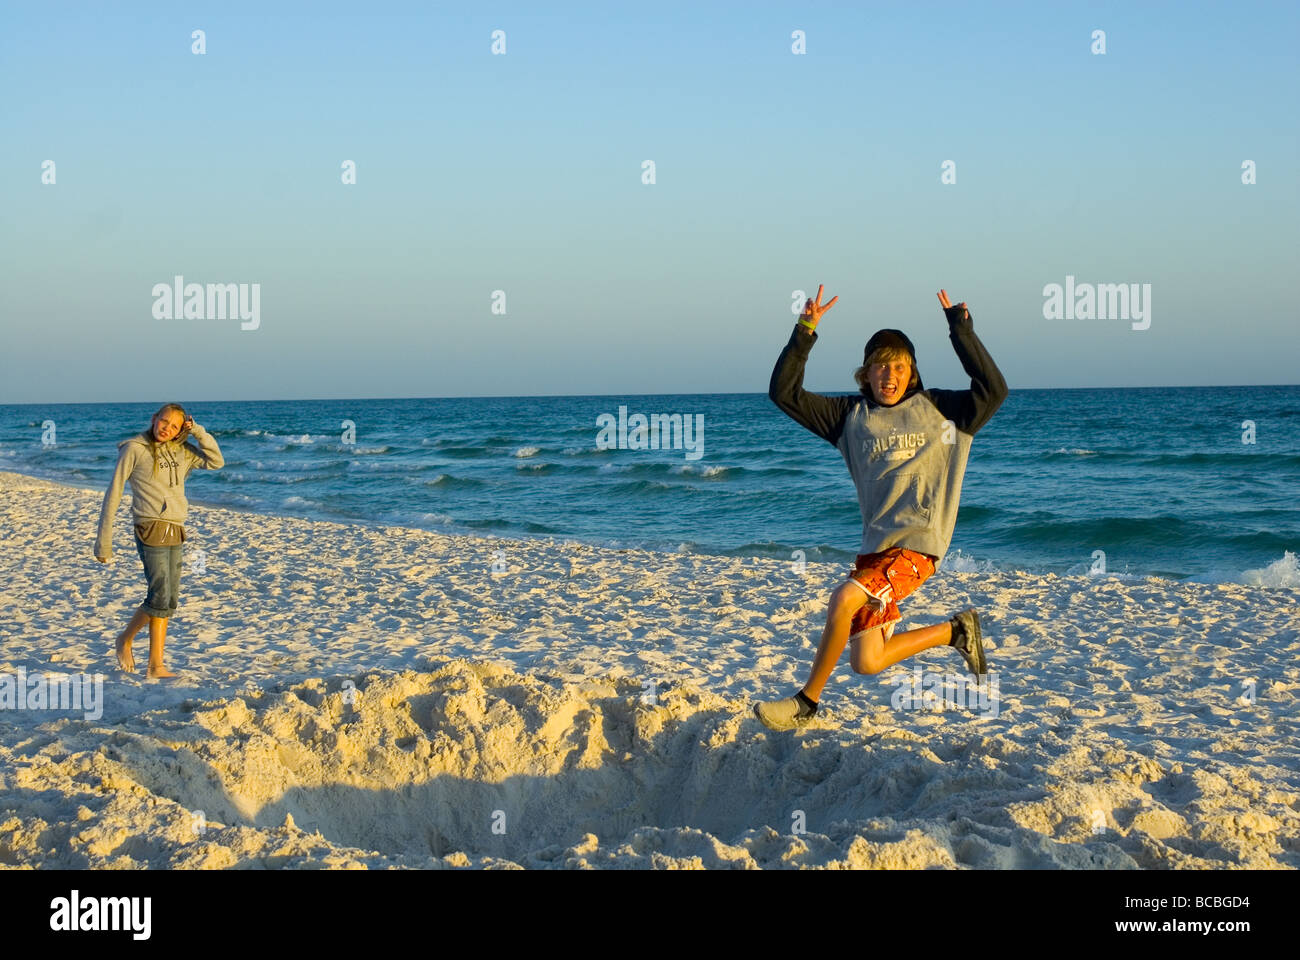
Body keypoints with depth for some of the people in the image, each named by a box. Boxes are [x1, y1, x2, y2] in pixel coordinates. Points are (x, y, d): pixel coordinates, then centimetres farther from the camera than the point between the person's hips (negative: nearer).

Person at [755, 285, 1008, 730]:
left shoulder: (937, 409, 6)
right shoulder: (851, 415, 12)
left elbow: (993, 389, -6)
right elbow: (784, 392, 8)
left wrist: (961, 331, -7)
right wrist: (804, 332, -2)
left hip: (918, 546, -5)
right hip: (876, 546, 5)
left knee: (845, 597, -29)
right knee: (866, 663, 2)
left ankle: (807, 701, -12)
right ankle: (956, 631, 25)